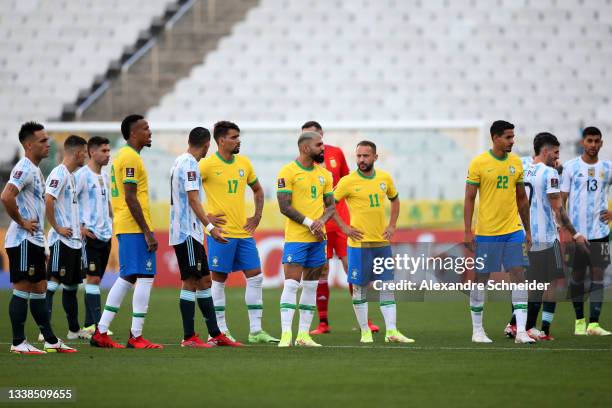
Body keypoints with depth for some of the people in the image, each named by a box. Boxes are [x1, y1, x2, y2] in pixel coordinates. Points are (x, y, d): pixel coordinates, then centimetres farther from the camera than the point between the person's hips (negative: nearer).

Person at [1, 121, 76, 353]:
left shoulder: (35, 170, 17)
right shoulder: (24, 169, -14)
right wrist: (22, 222, -19)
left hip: (35, 240, 10)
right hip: (22, 241, -10)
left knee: (39, 289, 13)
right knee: (22, 289, -6)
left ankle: (51, 341, 18)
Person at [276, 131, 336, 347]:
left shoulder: (324, 174, 12)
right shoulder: (288, 172, -7)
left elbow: (331, 206, 13)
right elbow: (284, 206, -13)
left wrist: (321, 221, -8)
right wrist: (309, 223, -15)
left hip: (318, 238, 7)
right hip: (295, 238, -6)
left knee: (311, 286, 7)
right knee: (291, 284, -11)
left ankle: (304, 334, 12)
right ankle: (286, 335, -13)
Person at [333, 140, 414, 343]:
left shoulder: (385, 178, 5)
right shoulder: (348, 181, -8)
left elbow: (394, 199, 23)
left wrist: (392, 225, 11)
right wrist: (344, 227, -9)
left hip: (382, 241, 4)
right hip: (359, 242, -4)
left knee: (387, 286, 0)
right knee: (359, 287, 1)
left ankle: (391, 331, -1)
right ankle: (365, 332, 10)